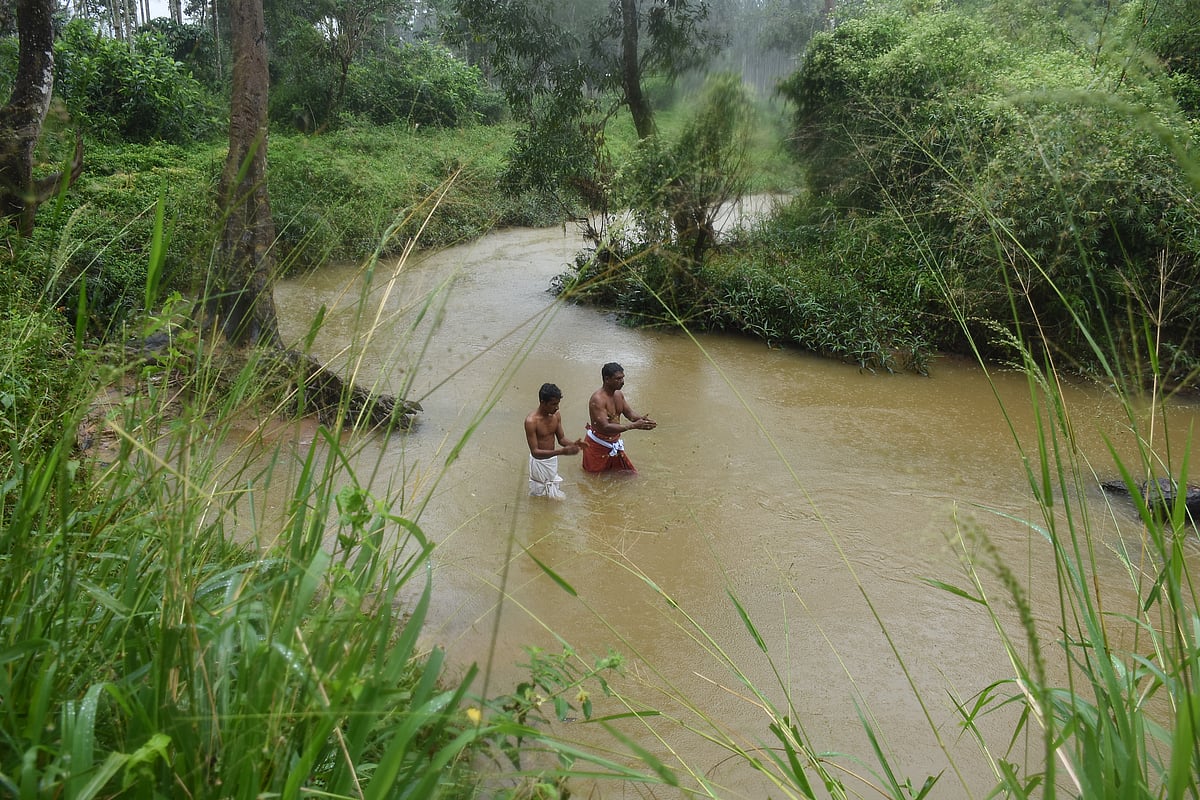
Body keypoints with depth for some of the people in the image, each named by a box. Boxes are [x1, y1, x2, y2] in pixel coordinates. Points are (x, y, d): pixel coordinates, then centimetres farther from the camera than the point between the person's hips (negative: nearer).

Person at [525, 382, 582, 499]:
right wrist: (562, 451, -38)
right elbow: (535, 452, -29)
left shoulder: (556, 415, -9)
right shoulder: (531, 421, -28)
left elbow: (561, 438, 3)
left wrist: (573, 444, -20)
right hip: (539, 461, -6)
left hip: (552, 459, 6)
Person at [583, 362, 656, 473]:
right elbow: (605, 428, -33)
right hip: (598, 446, -8)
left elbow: (629, 413, 10)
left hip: (615, 443, 8)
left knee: (631, 473, 14)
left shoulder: (618, 394, 1)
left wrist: (642, 418, -14)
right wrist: (633, 426, -37)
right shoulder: (598, 399, -27)